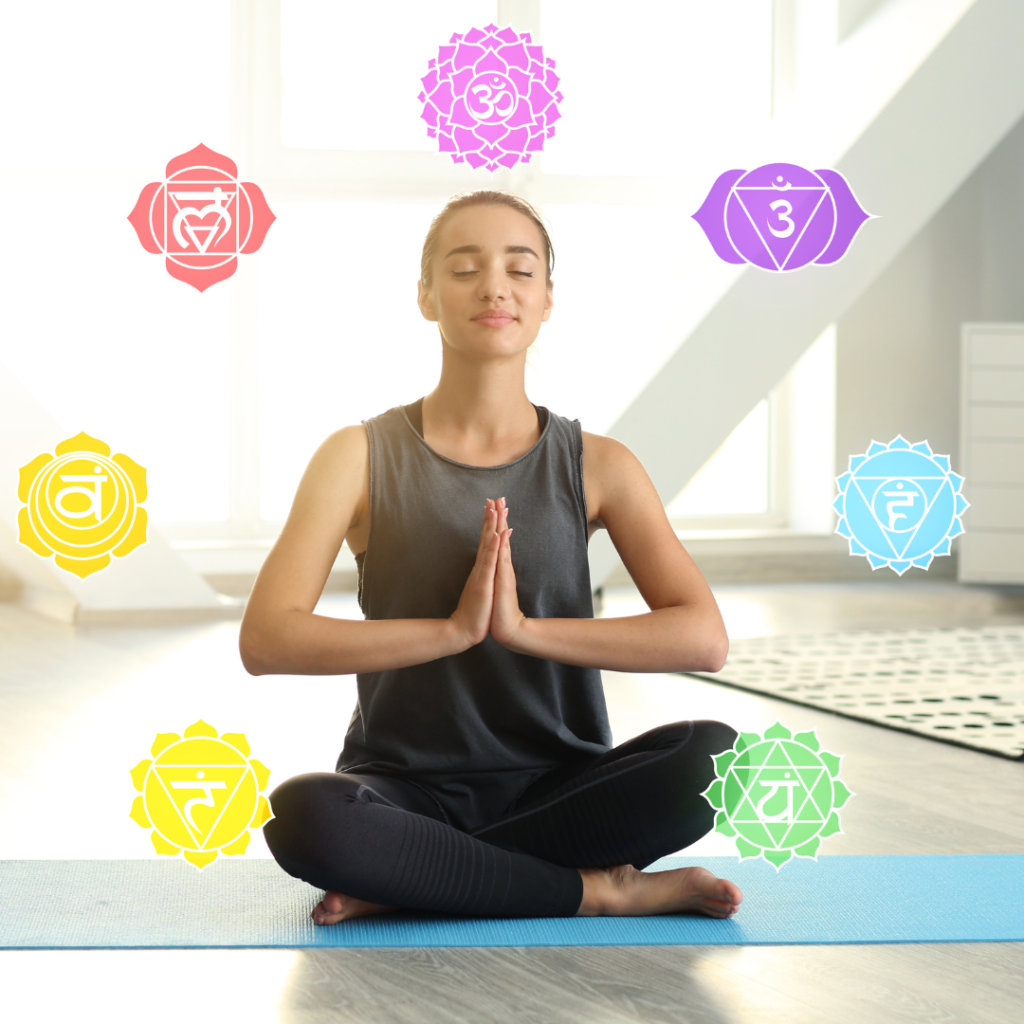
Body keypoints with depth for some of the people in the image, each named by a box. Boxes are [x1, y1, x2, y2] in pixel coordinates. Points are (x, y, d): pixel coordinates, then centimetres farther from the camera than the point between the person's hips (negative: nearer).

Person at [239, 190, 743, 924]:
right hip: (407, 786, -2)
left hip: (558, 788, 2)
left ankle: (410, 880, -17)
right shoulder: (362, 458, 0)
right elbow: (265, 639, -13)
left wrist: (524, 627, -21)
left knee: (712, 755, -28)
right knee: (304, 814, -36)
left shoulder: (597, 467, 2)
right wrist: (452, 629, -21)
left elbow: (703, 637, -11)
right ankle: (601, 890, -20)